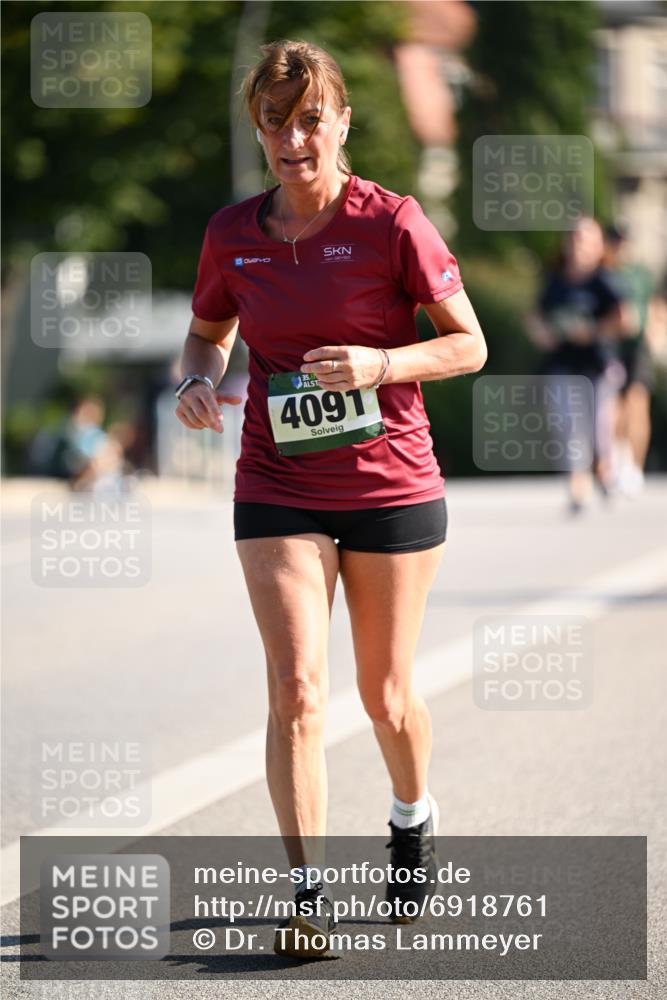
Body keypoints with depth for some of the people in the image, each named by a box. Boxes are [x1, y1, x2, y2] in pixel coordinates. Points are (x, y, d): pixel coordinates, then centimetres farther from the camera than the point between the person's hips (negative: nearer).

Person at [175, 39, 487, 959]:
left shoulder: (392, 223, -9)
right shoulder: (232, 233, 1)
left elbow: (469, 344, -4)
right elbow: (209, 330, 18)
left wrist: (382, 364, -21)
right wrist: (199, 381, -4)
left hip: (392, 485, -2)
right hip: (276, 488, 2)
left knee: (386, 692, 11)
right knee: (295, 685, -13)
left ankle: (415, 820, 41)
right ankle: (310, 891, -10)